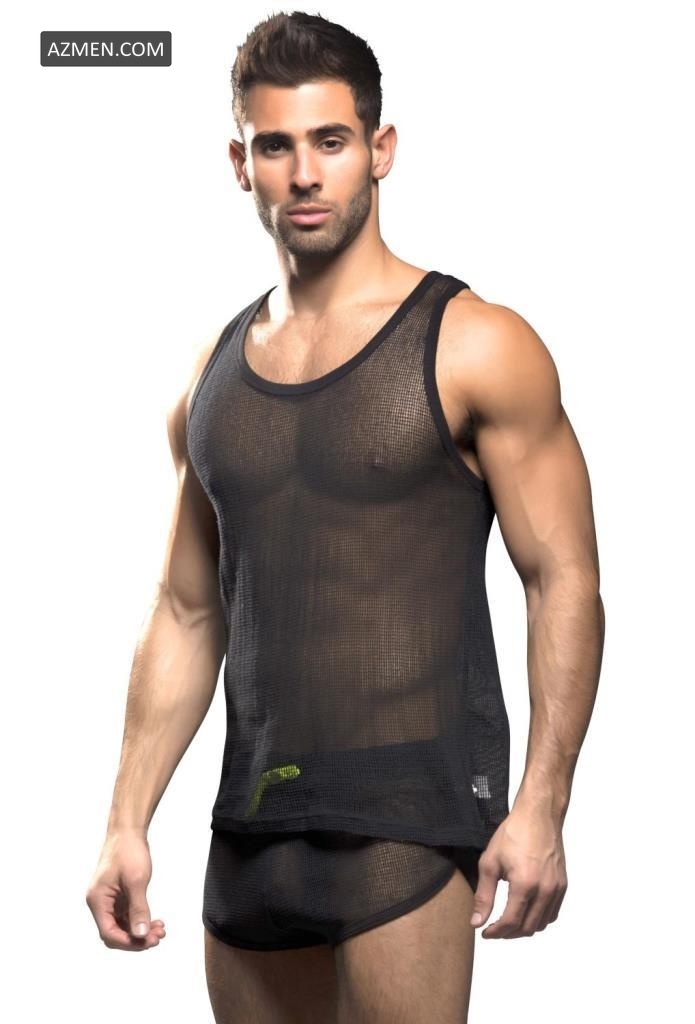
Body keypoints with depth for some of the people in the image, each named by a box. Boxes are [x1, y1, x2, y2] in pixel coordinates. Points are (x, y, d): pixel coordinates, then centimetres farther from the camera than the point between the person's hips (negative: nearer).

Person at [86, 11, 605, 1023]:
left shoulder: (474, 349, -4)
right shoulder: (213, 377, 12)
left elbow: (566, 584, -7)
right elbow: (187, 616, 15)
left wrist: (540, 807, -15)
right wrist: (127, 824, 10)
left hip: (409, 809, -5)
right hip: (253, 816, 6)